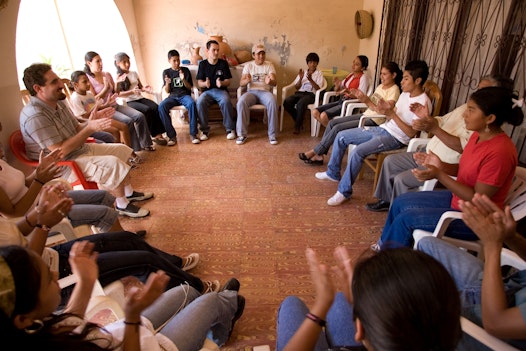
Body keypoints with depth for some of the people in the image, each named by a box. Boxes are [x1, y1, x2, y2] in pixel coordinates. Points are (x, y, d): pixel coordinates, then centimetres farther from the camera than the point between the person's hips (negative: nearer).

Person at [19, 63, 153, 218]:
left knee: (121, 150, 10)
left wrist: (93, 120, -11)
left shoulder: (57, 102, 3)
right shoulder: (35, 116, -26)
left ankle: (129, 193, 20)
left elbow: (77, 129, 10)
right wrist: (90, 128, -28)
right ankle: (122, 205, -5)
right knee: (113, 164, -25)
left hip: (80, 149, 10)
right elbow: (60, 152, -28)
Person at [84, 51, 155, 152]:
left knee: (140, 116, -14)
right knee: (128, 121, -29)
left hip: (115, 105, 6)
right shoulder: (87, 79, -7)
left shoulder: (107, 74, 11)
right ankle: (134, 149, -19)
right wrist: (106, 88, -15)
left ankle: (145, 144, -2)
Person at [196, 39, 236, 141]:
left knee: (226, 101, -35)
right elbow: (199, 83, 5)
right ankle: (205, 129, -17)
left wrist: (221, 83, -19)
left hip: (221, 90, -1)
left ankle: (230, 129, -20)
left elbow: (228, 81, 5)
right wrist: (205, 83, -19)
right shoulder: (202, 64, 9)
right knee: (200, 102, -32)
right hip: (207, 91, 1)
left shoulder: (223, 63, 7)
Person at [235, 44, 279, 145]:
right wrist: (247, 80, -25)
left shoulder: (269, 65, 9)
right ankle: (242, 134, -24)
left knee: (273, 102, -35)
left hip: (265, 91, 0)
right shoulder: (248, 65, 9)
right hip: (251, 91, 1)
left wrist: (270, 81, -30)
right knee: (241, 102, -33)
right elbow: (241, 83, 0)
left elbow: (275, 82, -4)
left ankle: (272, 134, -26)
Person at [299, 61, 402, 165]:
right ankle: (319, 156, -8)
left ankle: (315, 152, -8)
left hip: (374, 121, -9)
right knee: (332, 122, -6)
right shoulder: (380, 86, 15)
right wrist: (363, 98, -4)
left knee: (338, 128, -20)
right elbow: (371, 103, 14)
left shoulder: (394, 90, -10)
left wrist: (367, 101, -23)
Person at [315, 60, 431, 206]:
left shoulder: (423, 102, -15)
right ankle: (333, 173, 17)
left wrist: (392, 114, -23)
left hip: (396, 138, -9)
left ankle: (344, 191, -16)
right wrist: (386, 111, -11)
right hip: (382, 128, 9)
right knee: (341, 136, 2)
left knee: (358, 151, -31)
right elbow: (392, 119, 11)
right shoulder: (405, 93, 10)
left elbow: (411, 133, -19)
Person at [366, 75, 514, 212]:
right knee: (390, 161, 8)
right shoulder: (467, 106, 10)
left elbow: (463, 147, -28)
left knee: (402, 179, -23)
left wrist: (434, 129, -30)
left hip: (446, 166, -9)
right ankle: (386, 200, 22)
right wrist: (425, 117, -8)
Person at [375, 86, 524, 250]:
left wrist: (439, 174, -29)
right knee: (400, 202, 8)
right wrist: (440, 166, -10)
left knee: (405, 219, -14)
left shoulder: (500, 151, -29)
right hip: (456, 199, 9)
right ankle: (384, 244, 29)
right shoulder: (479, 135, -2)